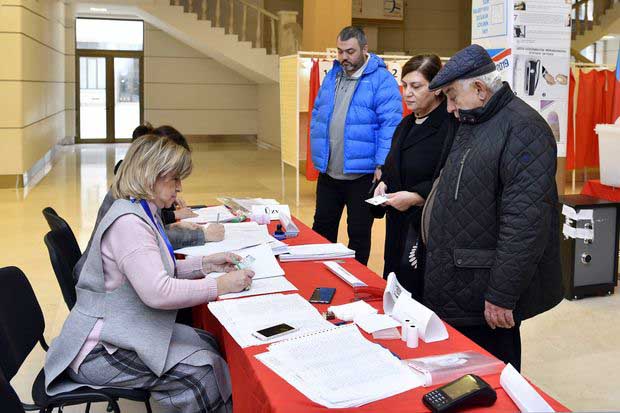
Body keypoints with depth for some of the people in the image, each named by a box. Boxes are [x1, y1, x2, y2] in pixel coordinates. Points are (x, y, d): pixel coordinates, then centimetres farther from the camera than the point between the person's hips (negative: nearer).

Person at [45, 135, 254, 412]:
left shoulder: (145, 214, 11)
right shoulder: (128, 221, -23)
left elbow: (159, 272, 17)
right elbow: (158, 292, -30)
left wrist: (206, 264, 5)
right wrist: (220, 286, -23)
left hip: (126, 329, 10)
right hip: (99, 348, -10)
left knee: (210, 344, -4)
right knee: (203, 368, -18)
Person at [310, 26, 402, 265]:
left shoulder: (381, 80, -9)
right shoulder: (332, 75, 11)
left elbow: (390, 125, -15)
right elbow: (317, 113, 19)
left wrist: (382, 165, -19)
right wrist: (317, 151, 11)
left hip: (362, 173, -6)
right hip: (328, 171, 6)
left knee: (359, 233, 8)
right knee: (322, 227, 16)